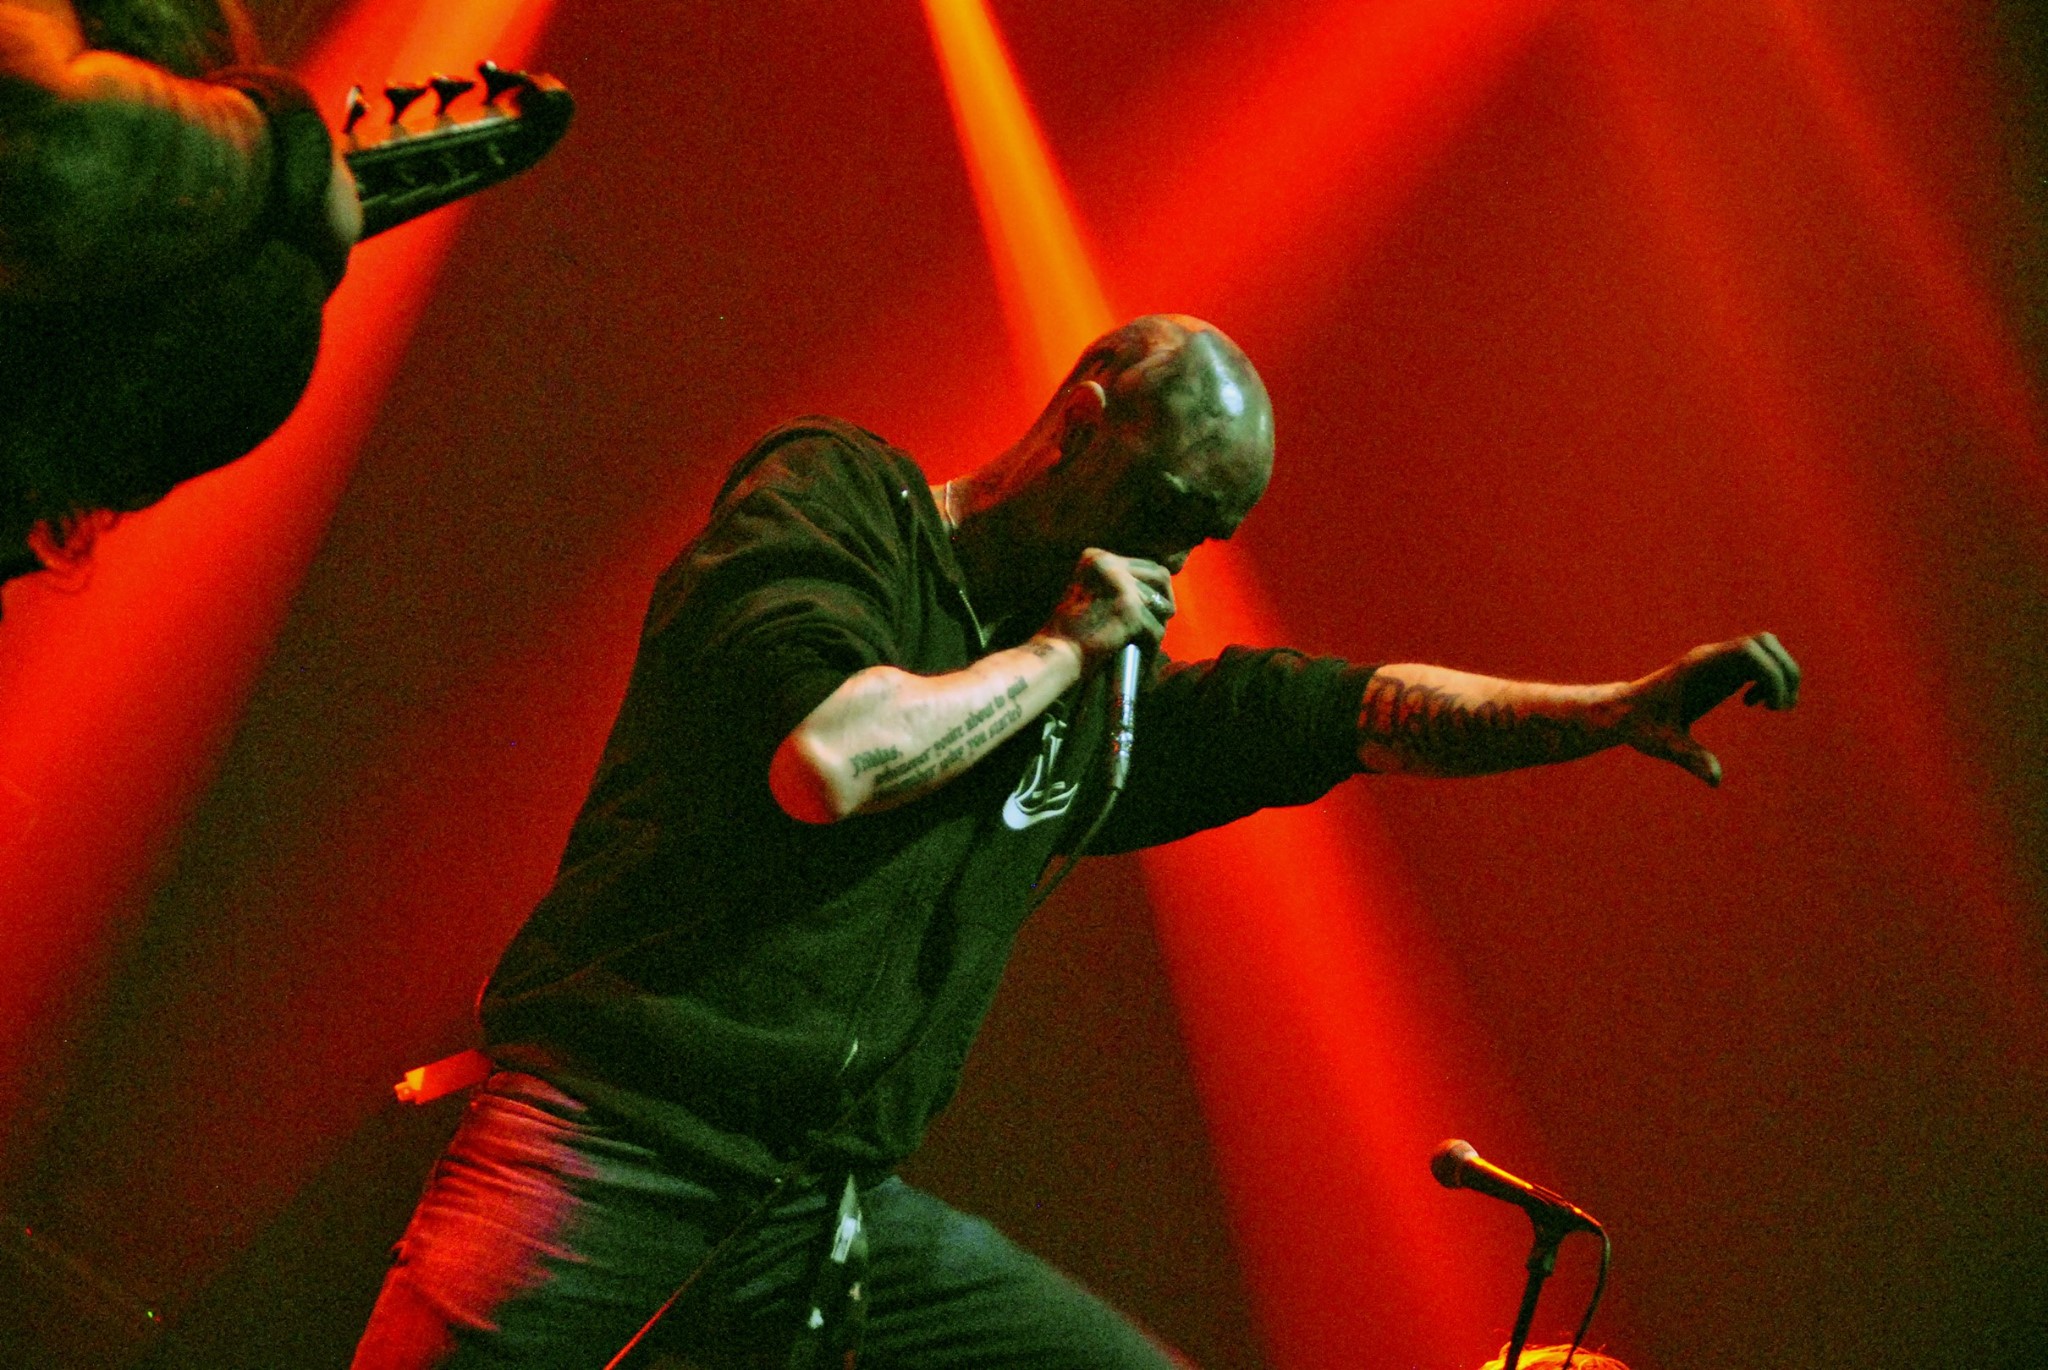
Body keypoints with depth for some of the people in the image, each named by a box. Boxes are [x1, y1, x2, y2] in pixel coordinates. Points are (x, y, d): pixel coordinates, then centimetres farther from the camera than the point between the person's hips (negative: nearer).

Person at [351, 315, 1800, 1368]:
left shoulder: (1108, 691, 18)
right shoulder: (834, 494, 0)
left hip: (837, 1212, 6)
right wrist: (1056, 652, -4)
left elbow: (1366, 711, 19)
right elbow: (827, 758, -17)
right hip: (613, 1130, -6)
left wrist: (1618, 711, 10)